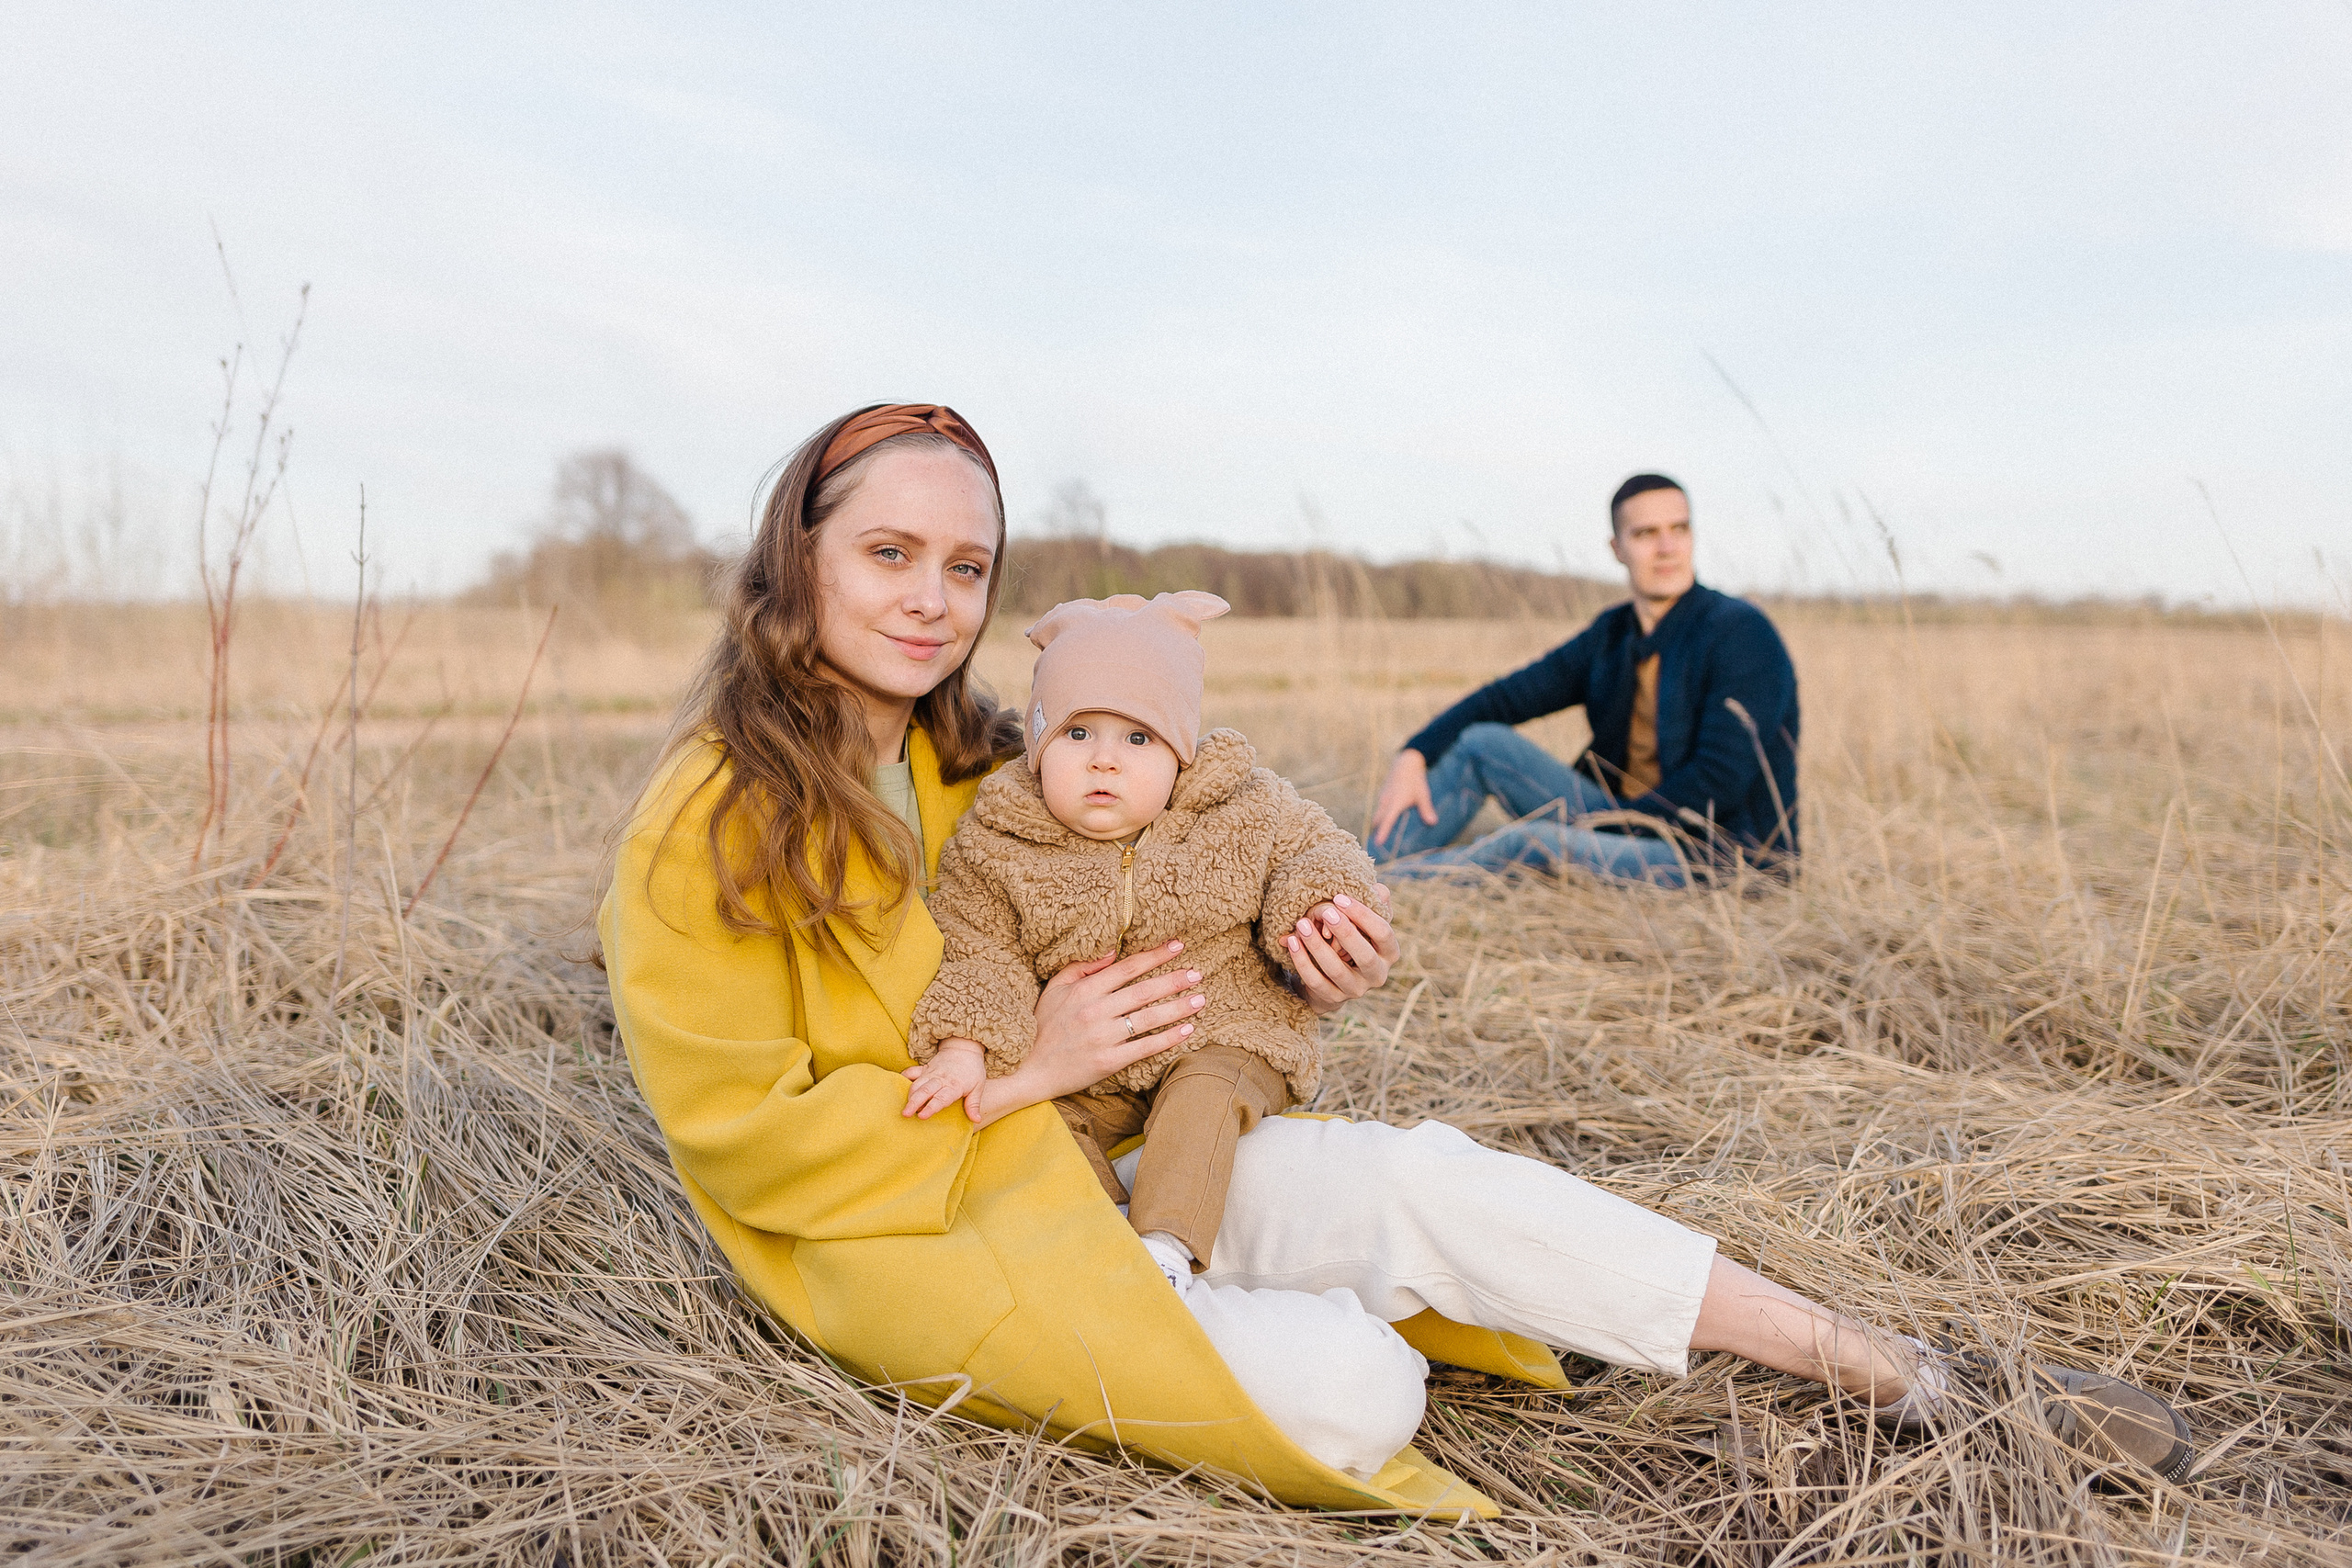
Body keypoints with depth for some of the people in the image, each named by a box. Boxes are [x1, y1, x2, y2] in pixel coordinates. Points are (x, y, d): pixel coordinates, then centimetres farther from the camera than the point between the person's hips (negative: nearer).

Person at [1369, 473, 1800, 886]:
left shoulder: (1741, 632, -15)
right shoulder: (1610, 634, 8)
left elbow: (1721, 782, -21)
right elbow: (1505, 697, 9)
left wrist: (1610, 823, -15)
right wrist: (1412, 757, -6)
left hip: (1724, 861, -7)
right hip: (1630, 824, 7)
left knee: (1534, 843, -31)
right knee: (1483, 741, -2)